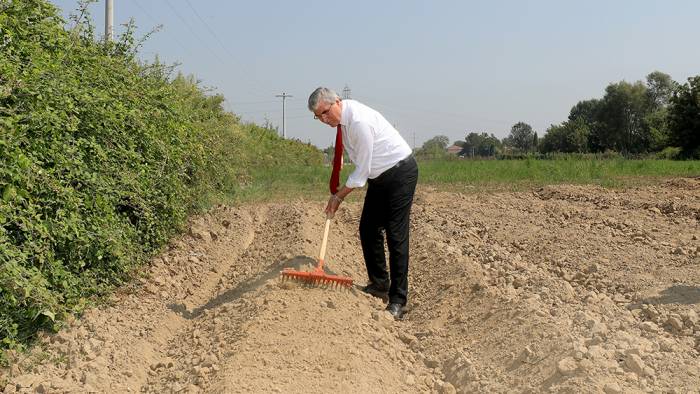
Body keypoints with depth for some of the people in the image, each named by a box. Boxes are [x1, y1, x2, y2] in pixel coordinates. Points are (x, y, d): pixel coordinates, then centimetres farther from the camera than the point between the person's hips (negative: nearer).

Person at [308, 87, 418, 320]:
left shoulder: (359, 121, -28)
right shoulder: (342, 117, 0)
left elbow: (362, 170, -22)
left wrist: (339, 196, -12)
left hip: (400, 172, -9)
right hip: (379, 176, 9)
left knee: (396, 236, -10)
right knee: (368, 231, 9)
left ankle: (397, 301, -5)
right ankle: (379, 285, 24)